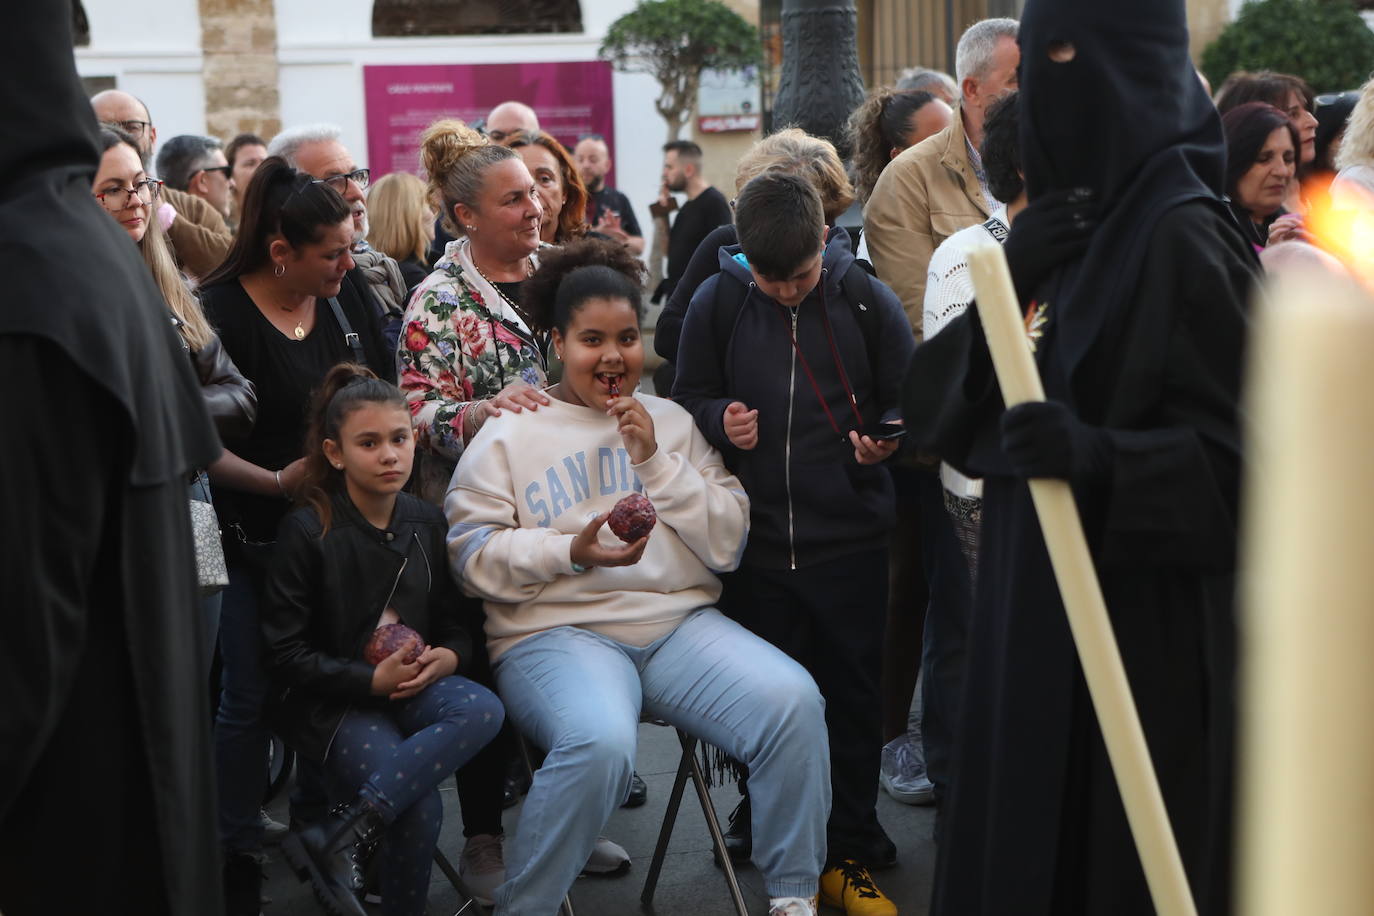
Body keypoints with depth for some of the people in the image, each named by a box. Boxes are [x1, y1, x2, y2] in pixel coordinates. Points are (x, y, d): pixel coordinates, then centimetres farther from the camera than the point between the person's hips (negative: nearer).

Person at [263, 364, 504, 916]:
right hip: (331, 702, -5)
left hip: (413, 686, 6)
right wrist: (373, 680, -17)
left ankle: (334, 839, -30)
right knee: (420, 805, -31)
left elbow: (454, 622, 12)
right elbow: (287, 657, -9)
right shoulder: (308, 531, -9)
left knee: (483, 711, -30)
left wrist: (448, 657, -12)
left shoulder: (426, 523, 7)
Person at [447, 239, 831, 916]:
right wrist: (572, 551, -14)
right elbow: (473, 556, 0)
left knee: (793, 700, -23)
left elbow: (728, 544, 9)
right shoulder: (510, 434, 9)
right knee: (600, 741, -36)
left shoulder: (673, 423, 18)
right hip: (557, 630, -3)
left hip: (680, 621, 4)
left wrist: (656, 460, -2)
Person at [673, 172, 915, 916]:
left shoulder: (866, 299, -4)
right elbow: (689, 398, 8)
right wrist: (721, 418, -12)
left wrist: (888, 437, -17)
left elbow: (908, 400, 3)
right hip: (757, 541, 1)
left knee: (852, 697, 8)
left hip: (851, 541, -1)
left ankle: (850, 854, 22)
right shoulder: (717, 302, -1)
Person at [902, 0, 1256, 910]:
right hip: (1038, 607, 8)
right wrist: (1007, 285, -10)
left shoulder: (1179, 235, -15)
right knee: (1025, 841, 16)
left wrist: (1100, 456, -33)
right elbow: (952, 408, 5)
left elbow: (1246, 451, -17)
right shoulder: (1061, 226, 9)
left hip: (1142, 623, -8)